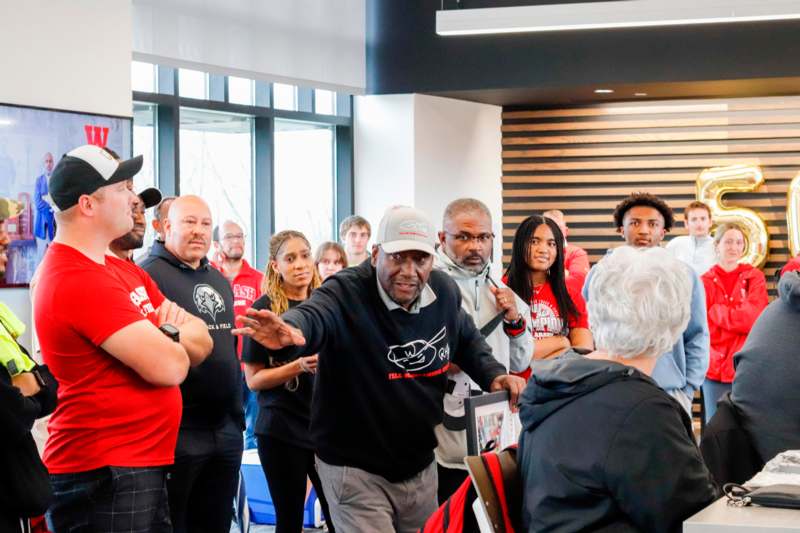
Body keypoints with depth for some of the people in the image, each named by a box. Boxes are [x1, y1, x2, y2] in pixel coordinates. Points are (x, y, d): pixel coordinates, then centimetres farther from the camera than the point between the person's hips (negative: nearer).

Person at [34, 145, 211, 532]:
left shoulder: (122, 270, 14)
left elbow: (201, 343, 12)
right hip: (102, 476, -10)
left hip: (144, 466, 10)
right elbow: (169, 368, -22)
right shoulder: (78, 280, -18)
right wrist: (172, 333, 1)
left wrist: (169, 332, -11)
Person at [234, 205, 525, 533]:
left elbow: (467, 341, 17)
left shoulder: (445, 291, -3)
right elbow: (314, 316, -45)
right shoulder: (345, 293, -22)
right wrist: (291, 329, -69)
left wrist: (493, 375, -1)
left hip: (421, 464, 6)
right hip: (355, 468, -6)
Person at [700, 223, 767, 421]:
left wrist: (717, 312, -5)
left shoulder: (754, 277, 6)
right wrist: (741, 318, -9)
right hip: (715, 366, 0)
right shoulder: (706, 282, 4)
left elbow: (755, 317, -7)